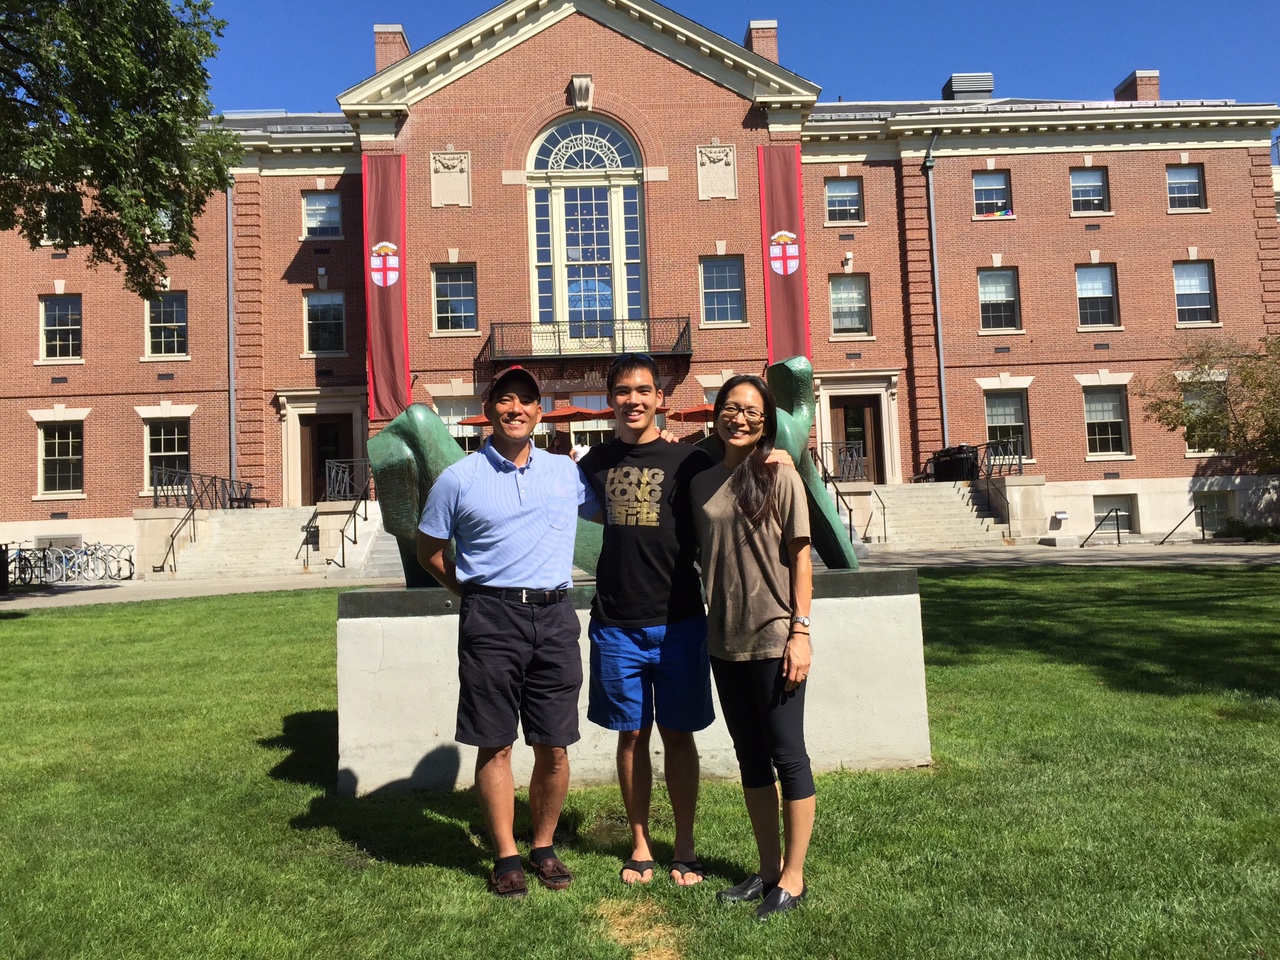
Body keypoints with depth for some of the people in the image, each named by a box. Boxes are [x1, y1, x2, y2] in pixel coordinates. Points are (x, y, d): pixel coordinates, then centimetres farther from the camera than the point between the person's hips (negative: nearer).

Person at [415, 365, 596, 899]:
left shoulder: (568, 472, 9)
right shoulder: (459, 479, 2)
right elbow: (428, 549, 12)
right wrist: (471, 592, 6)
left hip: (554, 616, 2)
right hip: (491, 619, -2)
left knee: (554, 747, 7)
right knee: (495, 745, 5)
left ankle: (544, 846, 27)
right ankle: (506, 856, 21)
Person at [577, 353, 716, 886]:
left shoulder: (687, 460, -3)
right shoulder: (595, 463, 7)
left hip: (678, 620, -2)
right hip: (616, 623, 2)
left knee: (677, 736, 7)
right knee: (632, 735, 10)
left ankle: (685, 847, 23)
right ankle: (640, 844, 26)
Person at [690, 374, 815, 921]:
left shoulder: (779, 478, -5)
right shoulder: (702, 484, 8)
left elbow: (800, 558, -7)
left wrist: (800, 631, -11)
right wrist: (711, 616, 5)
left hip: (773, 639, -5)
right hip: (725, 640, 5)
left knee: (786, 755, 4)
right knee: (750, 757, 14)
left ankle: (792, 876, 17)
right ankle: (768, 868, 28)